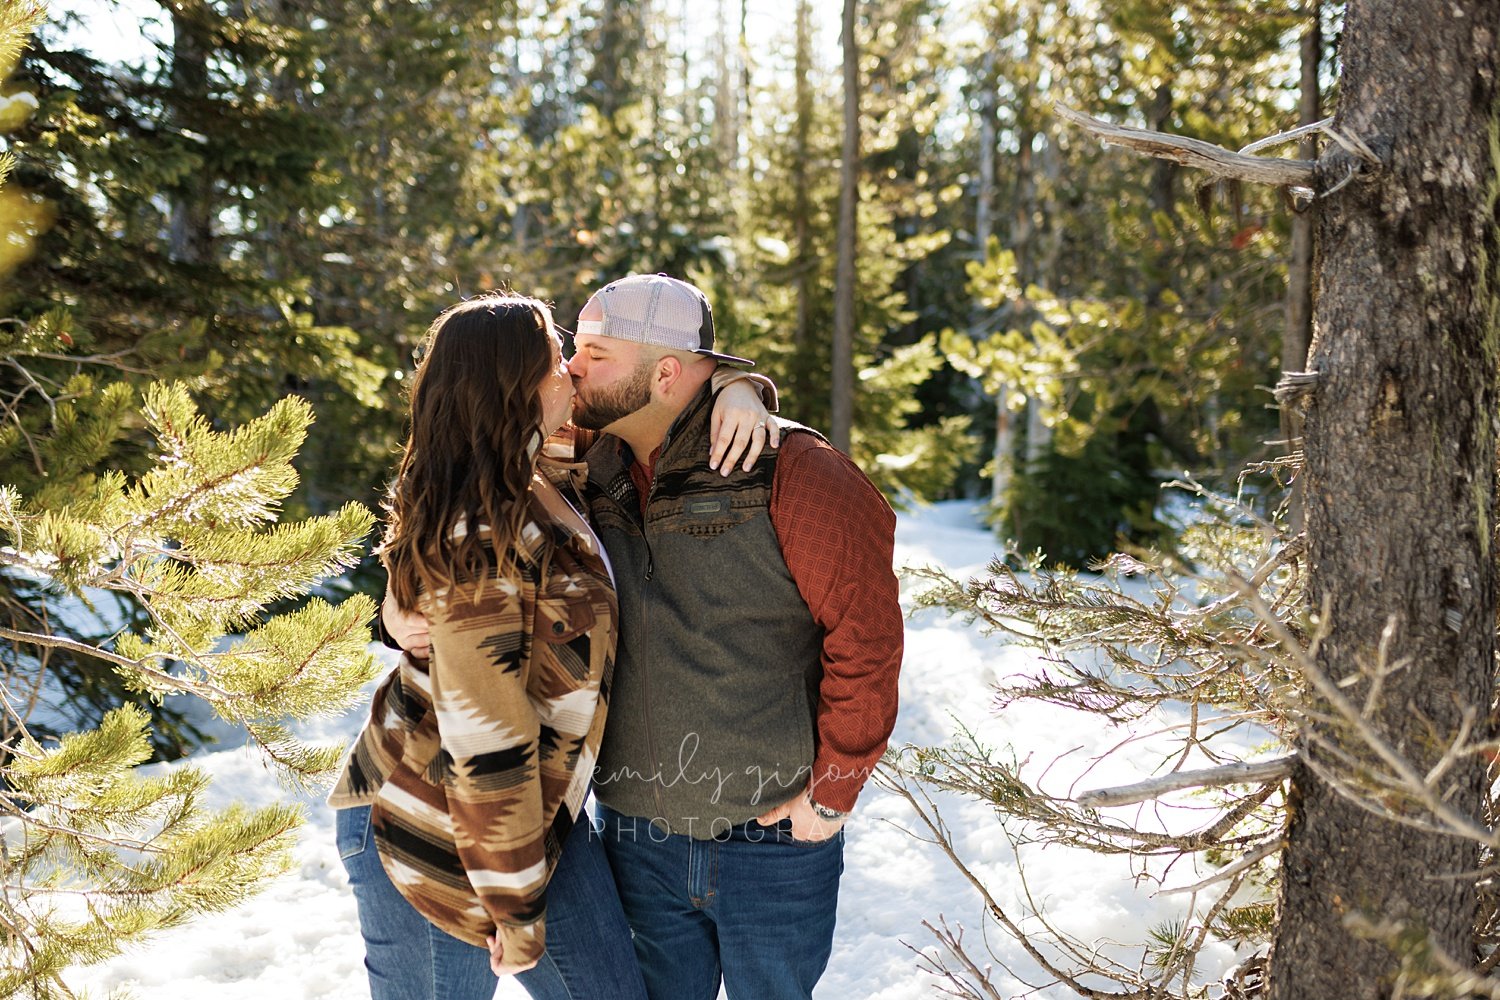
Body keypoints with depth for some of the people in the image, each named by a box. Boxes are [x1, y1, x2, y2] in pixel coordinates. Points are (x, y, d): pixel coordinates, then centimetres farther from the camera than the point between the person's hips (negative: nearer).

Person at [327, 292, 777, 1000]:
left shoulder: (553, 479, 0)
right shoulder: (478, 540, -26)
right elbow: (485, 744, -25)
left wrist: (734, 389, -7)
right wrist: (517, 911, -19)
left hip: (539, 810, 8)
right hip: (434, 836, -8)